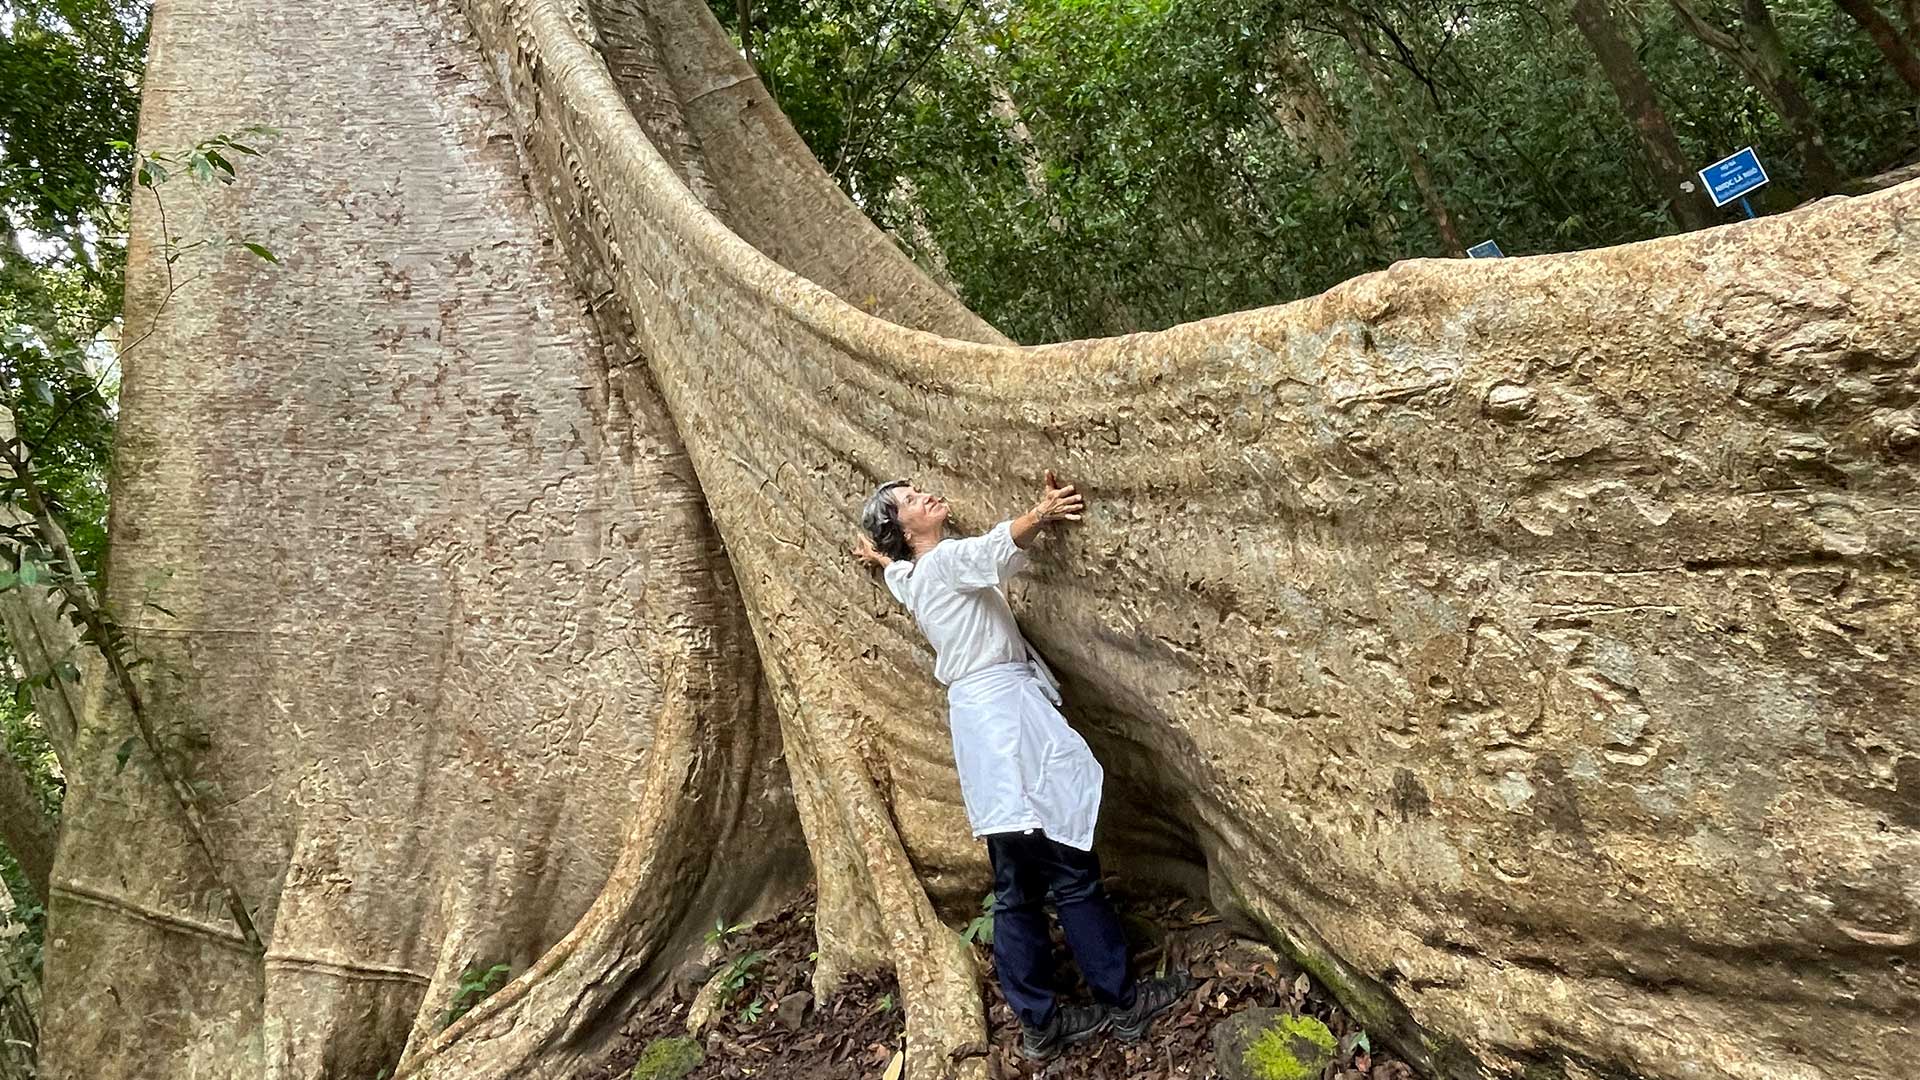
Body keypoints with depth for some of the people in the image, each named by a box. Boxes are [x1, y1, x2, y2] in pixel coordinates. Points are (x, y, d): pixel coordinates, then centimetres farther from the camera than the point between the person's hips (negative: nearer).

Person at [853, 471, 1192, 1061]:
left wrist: (877, 556, 62)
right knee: (1072, 873, -1)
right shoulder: (948, 559, -7)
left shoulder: (910, 577, 19)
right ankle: (1123, 1000, 9)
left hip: (979, 720, 9)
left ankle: (1039, 1023, 16)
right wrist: (1040, 514, -43)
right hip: (1007, 713, -9)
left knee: (1016, 889, 10)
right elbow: (998, 548, -29)